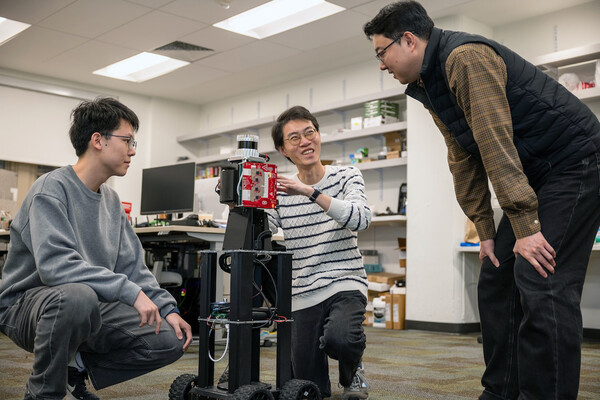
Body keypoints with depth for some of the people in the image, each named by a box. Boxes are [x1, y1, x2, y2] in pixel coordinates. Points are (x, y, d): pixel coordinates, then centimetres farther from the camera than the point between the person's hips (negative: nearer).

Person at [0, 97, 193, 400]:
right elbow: (55, 264, -31)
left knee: (171, 339, -8)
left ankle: (78, 366, 10)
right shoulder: (52, 188, -16)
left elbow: (131, 266, 10)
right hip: (28, 303, -7)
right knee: (77, 296, -41)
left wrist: (166, 308, -4)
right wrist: (130, 291, -33)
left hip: (89, 303, 7)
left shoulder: (111, 200, 9)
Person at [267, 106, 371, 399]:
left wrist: (310, 192, -29)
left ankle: (352, 374, 3)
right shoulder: (279, 191, 5)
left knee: (339, 338, -34)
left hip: (345, 283, -2)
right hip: (303, 294, 3)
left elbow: (361, 218, -20)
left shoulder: (346, 177, 0)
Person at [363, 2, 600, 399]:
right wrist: (486, 231, 4)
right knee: (496, 282, 6)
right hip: (534, 178, 9)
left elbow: (496, 144, -27)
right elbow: (464, 161, 8)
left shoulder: (466, 58, -21)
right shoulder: (429, 85, 9)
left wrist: (526, 226, -28)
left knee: (541, 284, -17)